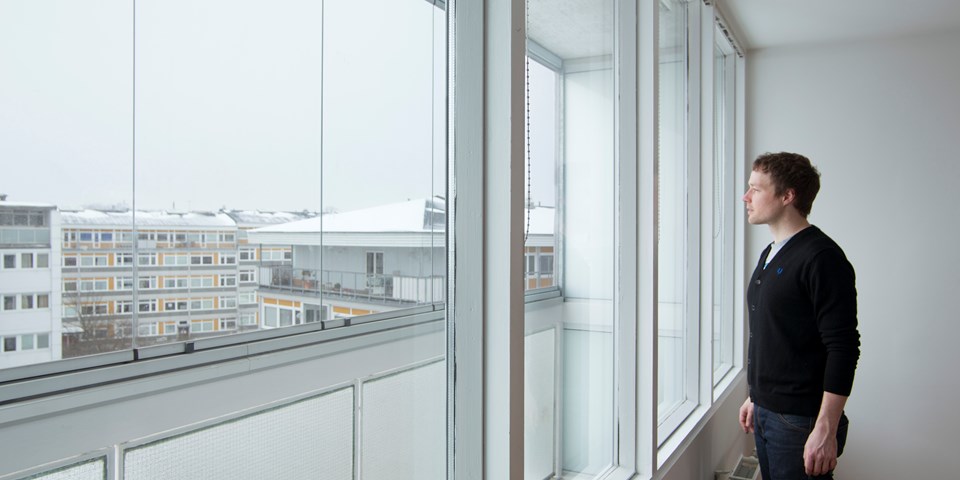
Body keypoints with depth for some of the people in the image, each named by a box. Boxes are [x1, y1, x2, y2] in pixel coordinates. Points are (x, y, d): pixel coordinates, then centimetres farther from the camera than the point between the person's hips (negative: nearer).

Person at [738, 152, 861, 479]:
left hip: (800, 419, -8)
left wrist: (826, 430, -21)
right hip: (765, 413, 8)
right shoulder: (770, 254, 12)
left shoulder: (821, 257, -15)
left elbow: (843, 348, -19)